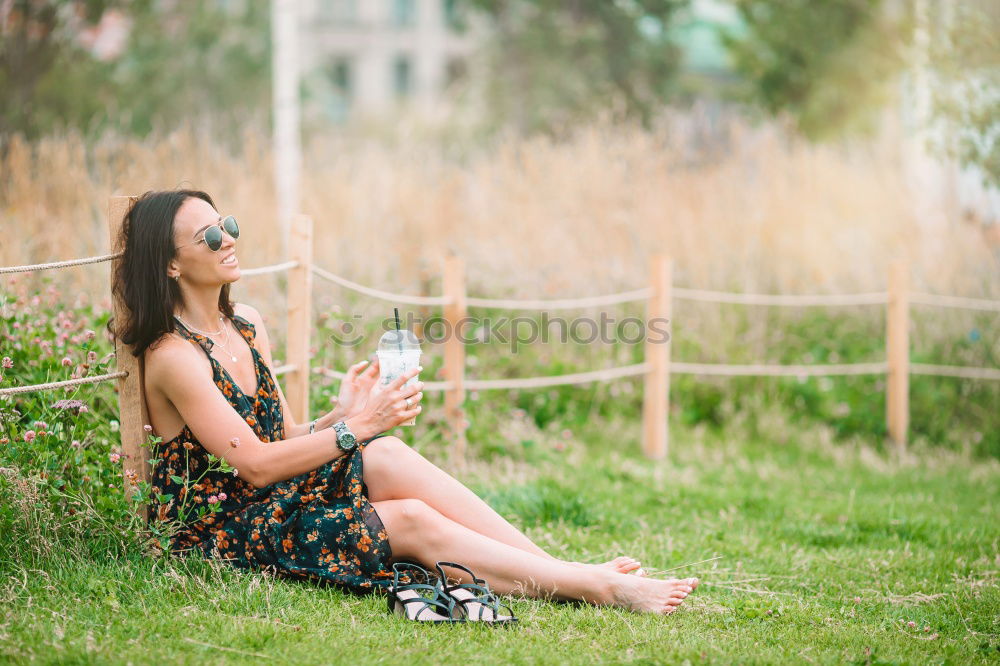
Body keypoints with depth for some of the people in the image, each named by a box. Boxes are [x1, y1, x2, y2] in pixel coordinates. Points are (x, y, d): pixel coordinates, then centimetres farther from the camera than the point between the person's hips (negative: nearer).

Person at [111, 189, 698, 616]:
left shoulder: (247, 324, 11)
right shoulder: (174, 357, -16)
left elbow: (282, 438, 12)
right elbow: (254, 464, -20)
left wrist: (341, 414, -8)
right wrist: (357, 428, -21)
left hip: (274, 501, 7)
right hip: (217, 531, -7)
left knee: (389, 457, -21)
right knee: (413, 523, -23)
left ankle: (574, 572, -24)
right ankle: (603, 588, -24)